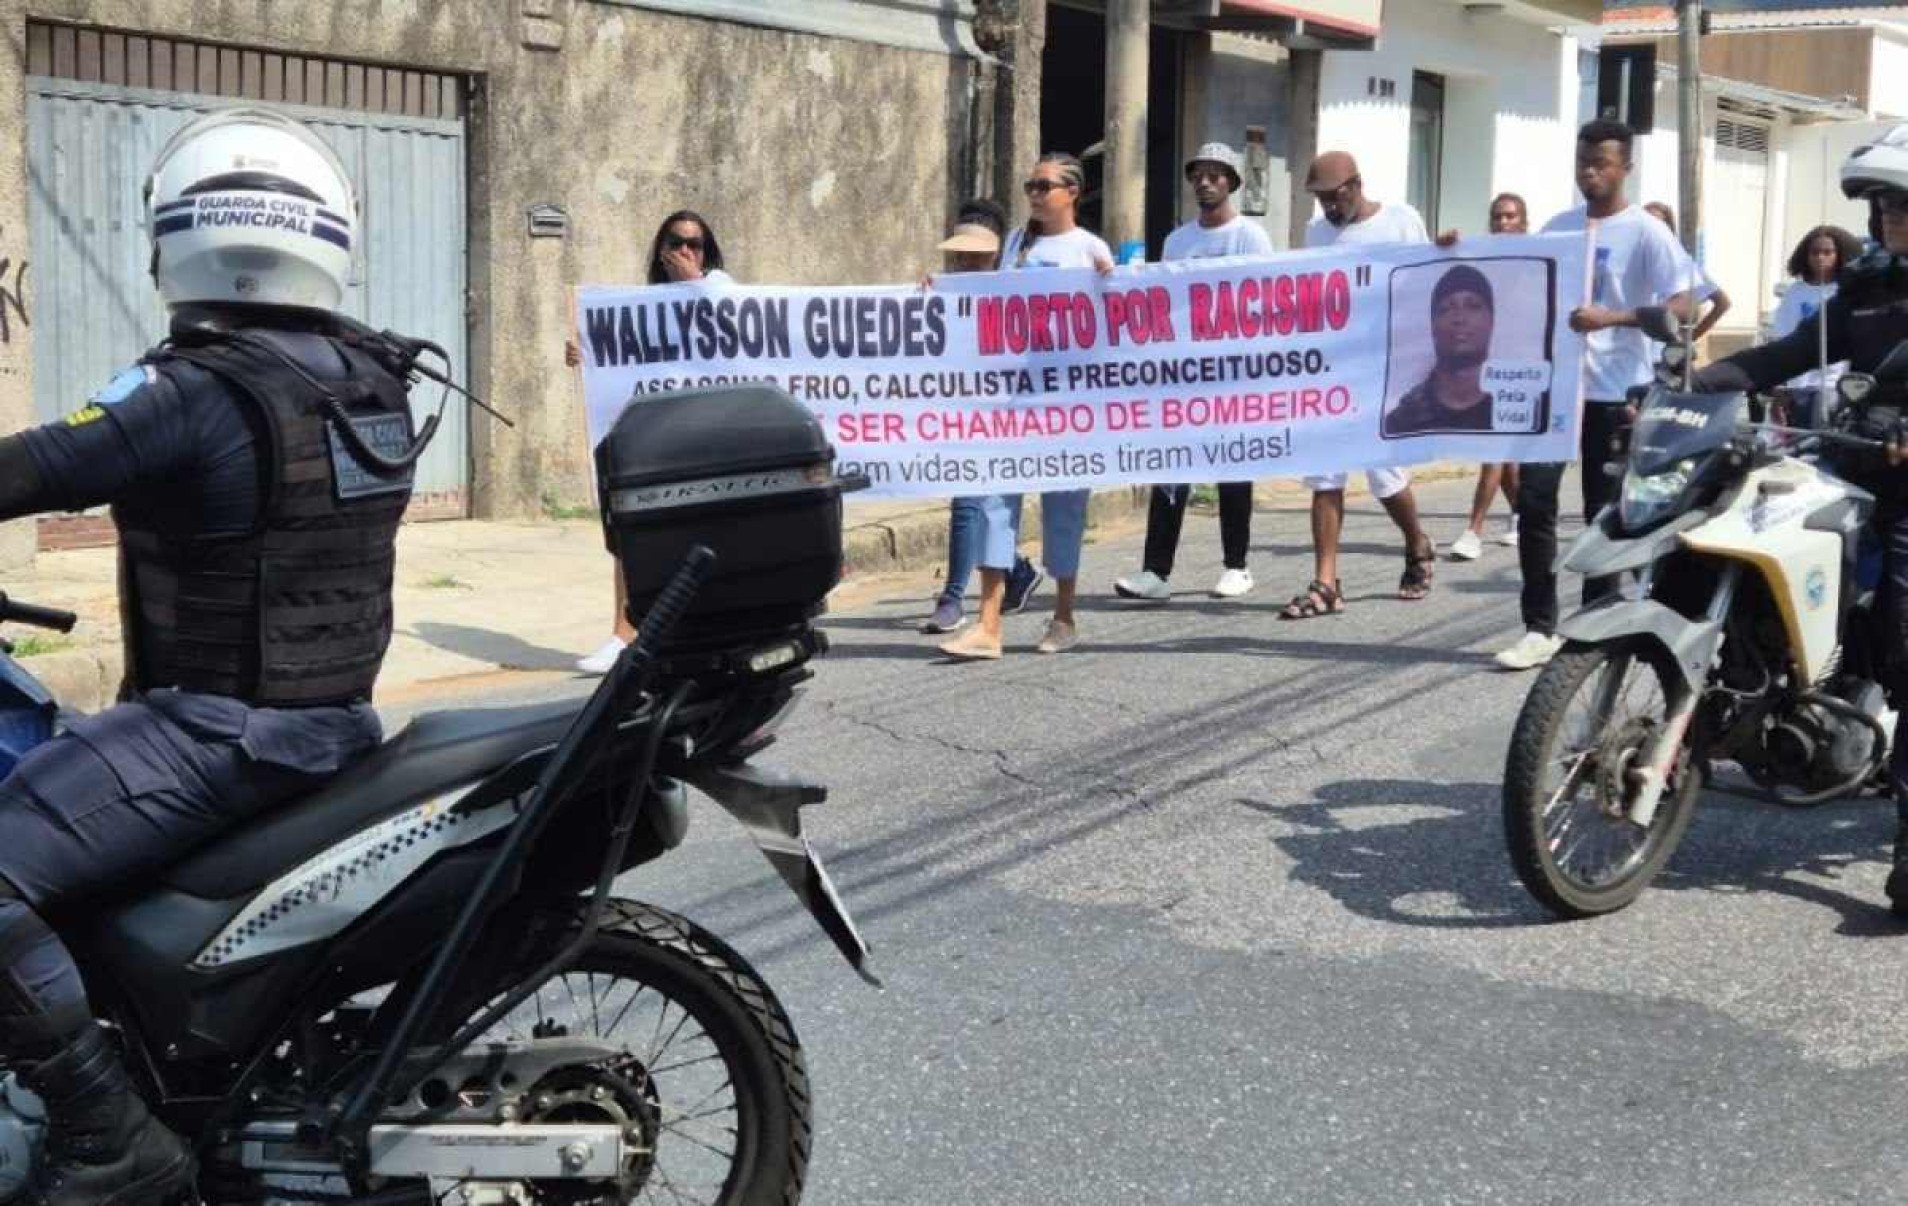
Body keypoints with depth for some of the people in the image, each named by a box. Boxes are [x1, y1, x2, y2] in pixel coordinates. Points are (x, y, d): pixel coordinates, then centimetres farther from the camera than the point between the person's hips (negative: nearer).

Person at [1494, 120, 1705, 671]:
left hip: (1614, 391, -5)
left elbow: (1683, 304, -14)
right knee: (1534, 502, -3)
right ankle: (1540, 628, 3)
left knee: (1604, 516, 4)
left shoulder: (1646, 233, -6)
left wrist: (1611, 319, -28)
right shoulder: (1558, 227, 12)